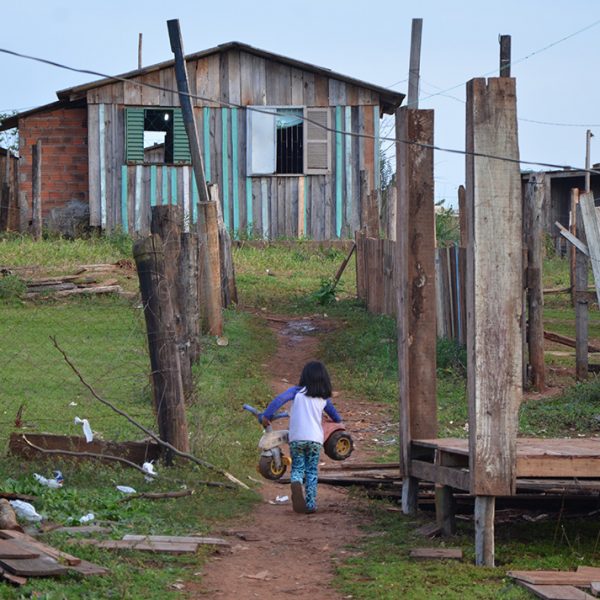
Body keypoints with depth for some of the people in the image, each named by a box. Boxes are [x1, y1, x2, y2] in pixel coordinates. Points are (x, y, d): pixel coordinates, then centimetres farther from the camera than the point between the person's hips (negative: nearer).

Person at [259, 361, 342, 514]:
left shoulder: (297, 391, 1)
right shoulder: (324, 398, 11)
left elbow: (279, 399, -15)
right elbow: (332, 411, 31)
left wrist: (266, 416, -11)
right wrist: (338, 421, 53)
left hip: (296, 438, -2)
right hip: (315, 439, 2)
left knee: (297, 468, 8)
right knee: (312, 471, 12)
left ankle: (296, 483, -26)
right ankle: (310, 503, 5)